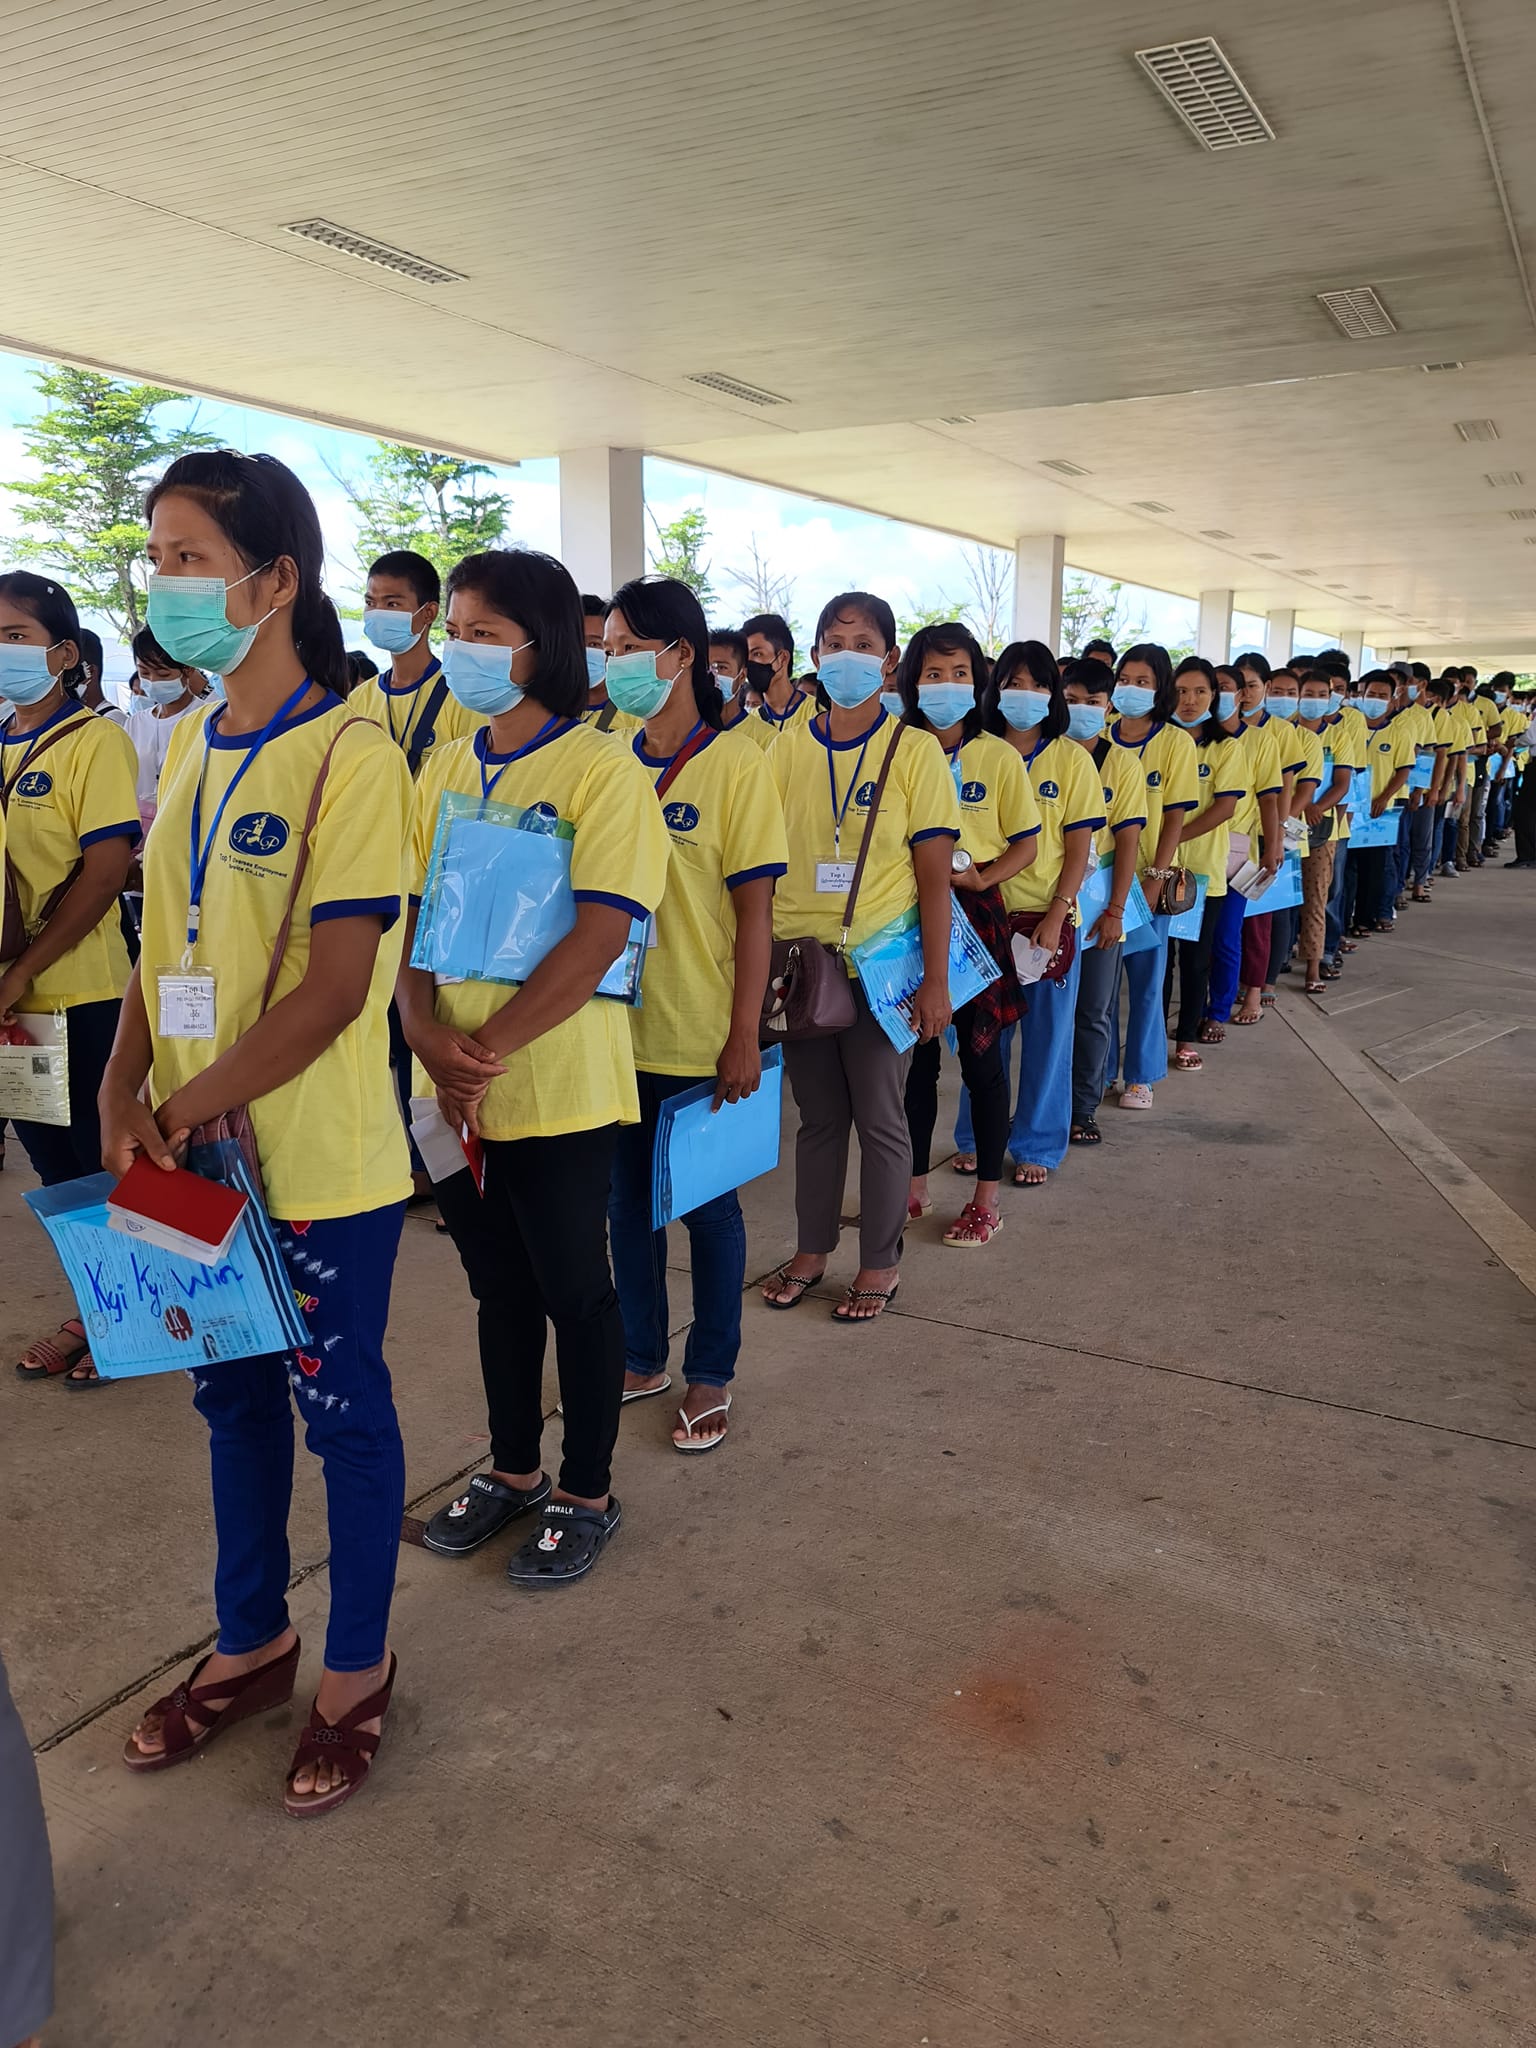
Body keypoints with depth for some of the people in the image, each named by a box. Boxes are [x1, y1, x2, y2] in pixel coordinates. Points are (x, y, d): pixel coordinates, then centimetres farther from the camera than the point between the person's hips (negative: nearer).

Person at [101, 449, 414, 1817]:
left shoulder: (350, 755, -15)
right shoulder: (188, 748, 8)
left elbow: (335, 989, -19)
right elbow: (165, 938, 12)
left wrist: (190, 1106, -16)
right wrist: (126, 1089, -1)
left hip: (320, 1165, -7)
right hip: (194, 1156, 7)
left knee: (341, 1408, 9)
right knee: (233, 1395, 20)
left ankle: (357, 1672, 31)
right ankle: (251, 1643, 41)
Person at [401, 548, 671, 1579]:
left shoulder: (604, 770, -10)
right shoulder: (444, 769, 8)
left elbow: (599, 936, -18)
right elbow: (409, 912, 6)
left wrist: (489, 1048, -20)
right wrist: (428, 1033, -11)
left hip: (559, 1085, -5)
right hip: (453, 1093, 6)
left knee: (574, 1290, 8)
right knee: (500, 1287, 18)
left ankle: (588, 1492, 26)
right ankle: (513, 1468, 36)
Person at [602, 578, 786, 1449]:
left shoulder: (737, 766, -8)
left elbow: (754, 912, -10)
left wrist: (744, 1037, -13)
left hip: (698, 1037, -5)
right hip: (615, 1027, 5)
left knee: (708, 1204, 9)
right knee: (627, 1197, 15)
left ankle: (712, 1376, 26)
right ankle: (642, 1358, 33)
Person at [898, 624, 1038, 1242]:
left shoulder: (998, 756, -1)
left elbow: (1026, 842, 0)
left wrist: (981, 877, -16)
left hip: (975, 912, -2)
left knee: (981, 1054, 4)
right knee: (915, 1055, 10)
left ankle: (987, 1197, 16)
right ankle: (914, 1185, 26)